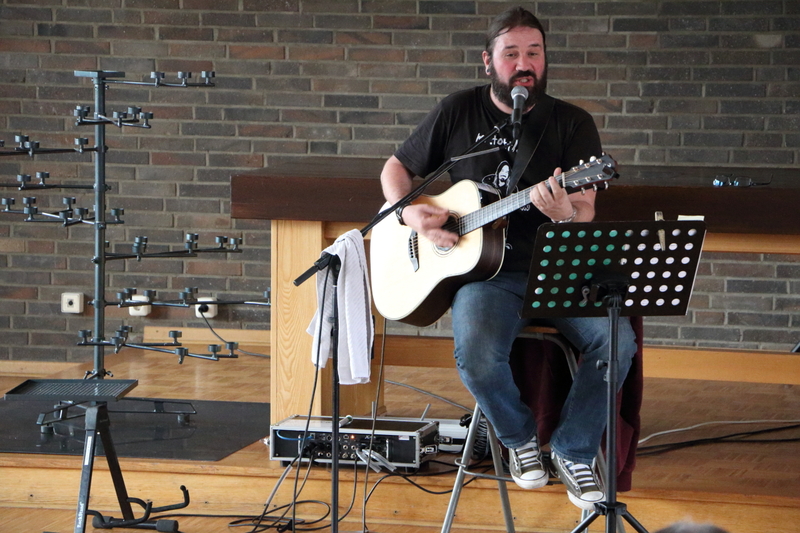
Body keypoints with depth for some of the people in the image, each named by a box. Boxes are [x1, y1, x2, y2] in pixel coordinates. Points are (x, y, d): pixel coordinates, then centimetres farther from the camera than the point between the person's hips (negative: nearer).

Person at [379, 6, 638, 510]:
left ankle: (573, 451, -2)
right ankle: (519, 437, 2)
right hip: (486, 274, -1)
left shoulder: (573, 124, 5)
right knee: (478, 357, -32)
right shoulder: (459, 112, 7)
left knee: (617, 340, -26)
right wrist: (410, 212, -4)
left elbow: (586, 218, -4)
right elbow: (396, 169, 18)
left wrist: (565, 212, -29)